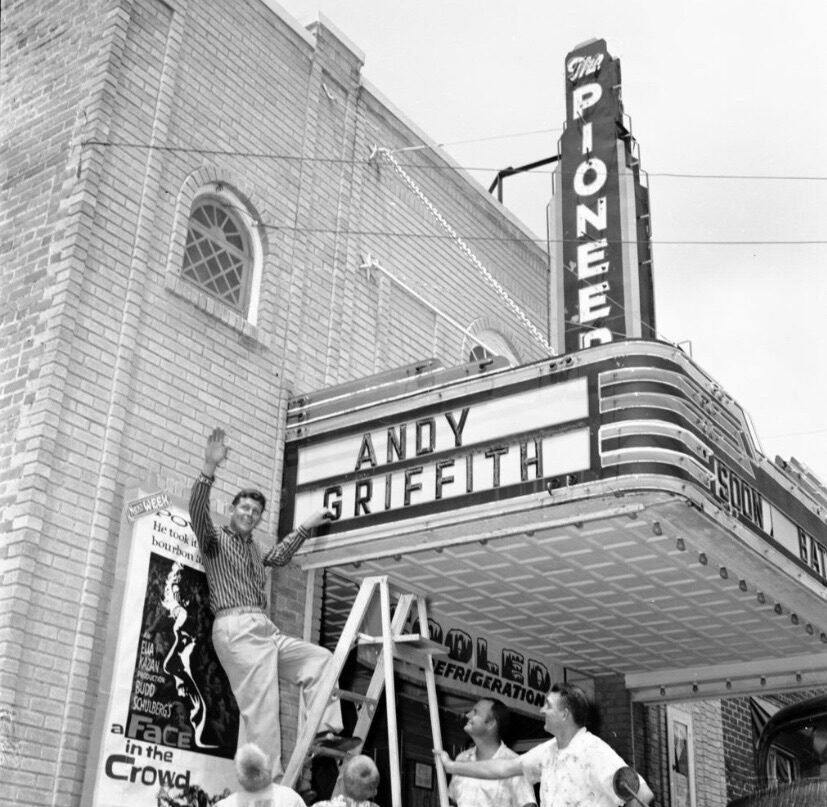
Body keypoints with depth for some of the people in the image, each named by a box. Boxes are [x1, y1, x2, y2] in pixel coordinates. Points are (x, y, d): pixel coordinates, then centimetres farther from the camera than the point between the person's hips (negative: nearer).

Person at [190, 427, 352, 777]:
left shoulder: (253, 549, 26)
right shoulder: (216, 539, 4)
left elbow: (279, 555, 45)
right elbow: (197, 511, -15)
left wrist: (306, 526, 46)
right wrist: (209, 469, -28)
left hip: (264, 629, 9)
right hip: (236, 628, -9)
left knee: (319, 658, 8)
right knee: (260, 704, -17)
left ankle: (325, 730, 2)